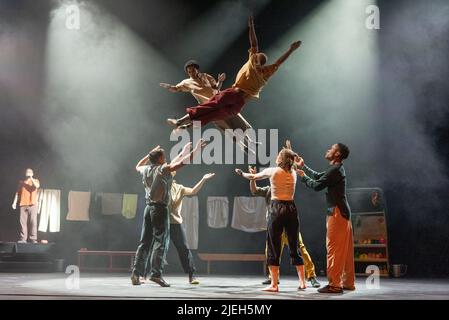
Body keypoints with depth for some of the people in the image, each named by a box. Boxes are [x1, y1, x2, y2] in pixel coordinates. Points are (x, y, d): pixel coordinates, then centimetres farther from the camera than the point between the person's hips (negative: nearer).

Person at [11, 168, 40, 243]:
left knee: (33, 221, -8)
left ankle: (33, 238, -9)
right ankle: (23, 238, -3)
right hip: (23, 204, 2)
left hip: (32, 204, -2)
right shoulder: (21, 182, 18)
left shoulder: (35, 181, 11)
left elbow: (37, 186, -13)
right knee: (23, 221, -3)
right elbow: (18, 192, 14)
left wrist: (31, 178, -9)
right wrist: (14, 202, 3)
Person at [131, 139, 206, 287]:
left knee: (145, 242, 9)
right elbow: (180, 163, -18)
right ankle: (156, 273, -14)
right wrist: (195, 151, -12)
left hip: (148, 207, 7)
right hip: (160, 208, -7)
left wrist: (149, 154, 37)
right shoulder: (162, 169, -8)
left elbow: (138, 166, 35)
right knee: (161, 241, -6)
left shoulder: (146, 169, 10)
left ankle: (136, 272, 4)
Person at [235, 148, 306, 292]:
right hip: (291, 209, 4)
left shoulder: (272, 171, 0)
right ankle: (302, 282, 11)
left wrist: (242, 173, 35)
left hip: (276, 209, -4)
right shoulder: (293, 173, 10)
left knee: (274, 247, 0)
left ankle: (274, 284, -2)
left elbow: (253, 177, 16)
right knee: (294, 246, 11)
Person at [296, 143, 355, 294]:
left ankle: (334, 284, -5)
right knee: (345, 249, 12)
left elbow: (317, 185, -14)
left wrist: (303, 177, 2)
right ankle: (348, 282, 17)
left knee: (334, 248, -7)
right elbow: (318, 176, 25)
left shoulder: (335, 170, -15)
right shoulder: (336, 169, 17)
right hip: (342, 212, 10)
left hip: (337, 213, -10)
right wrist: (303, 166, 29)